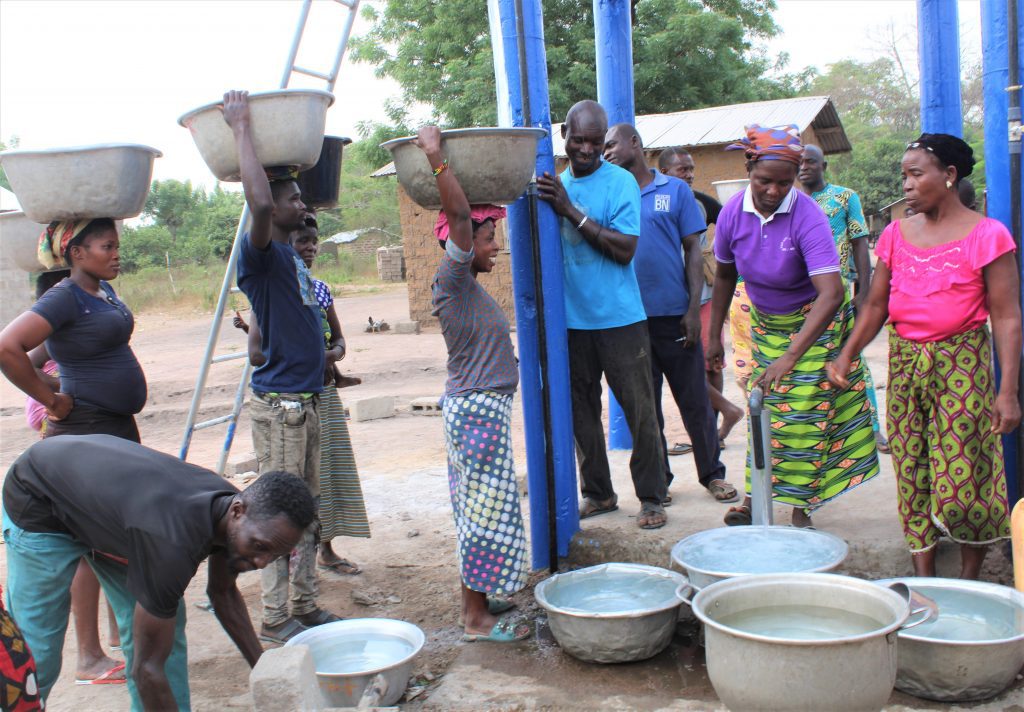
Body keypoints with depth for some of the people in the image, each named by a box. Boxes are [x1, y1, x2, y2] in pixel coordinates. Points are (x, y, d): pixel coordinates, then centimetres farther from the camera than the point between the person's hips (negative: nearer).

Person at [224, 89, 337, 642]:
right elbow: (259, 202, -32)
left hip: (307, 399, 9)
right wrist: (241, 128, -26)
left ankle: (304, 605, 25)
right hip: (279, 403, -9)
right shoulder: (259, 255, -14)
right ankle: (274, 618, 9)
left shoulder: (292, 257, 12)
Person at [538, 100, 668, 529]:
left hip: (619, 317, -5)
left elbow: (625, 249, -17)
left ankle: (651, 498, 13)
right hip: (572, 319, 5)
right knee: (581, 410, 12)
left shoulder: (620, 183, -7)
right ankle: (598, 493, 25)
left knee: (640, 410, 1)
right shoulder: (556, 185, 9)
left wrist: (572, 212, -21)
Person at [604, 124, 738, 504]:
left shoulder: (676, 191, 3)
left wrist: (694, 308, -7)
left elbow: (693, 250, 0)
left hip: (673, 314, -1)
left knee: (694, 400, 7)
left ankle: (712, 473, 23)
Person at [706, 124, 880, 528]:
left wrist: (791, 358, -47)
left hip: (814, 321, -4)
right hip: (764, 322, 4)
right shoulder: (732, 214, -16)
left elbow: (831, 294, -39)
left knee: (806, 410, -4)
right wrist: (715, 337, 4)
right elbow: (725, 275, 2)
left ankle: (800, 505, 8)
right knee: (764, 408, 4)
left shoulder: (807, 217, -30)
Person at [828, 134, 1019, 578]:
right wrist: (847, 353, -5)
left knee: (963, 482, -3)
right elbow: (876, 304, 9)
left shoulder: (986, 235, -6)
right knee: (912, 478, 7)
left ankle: (968, 584, 18)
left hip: (962, 365, -4)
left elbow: (1006, 316, -8)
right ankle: (922, 584, 18)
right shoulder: (896, 235, 7)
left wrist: (1007, 391, -14)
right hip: (904, 364, 4)